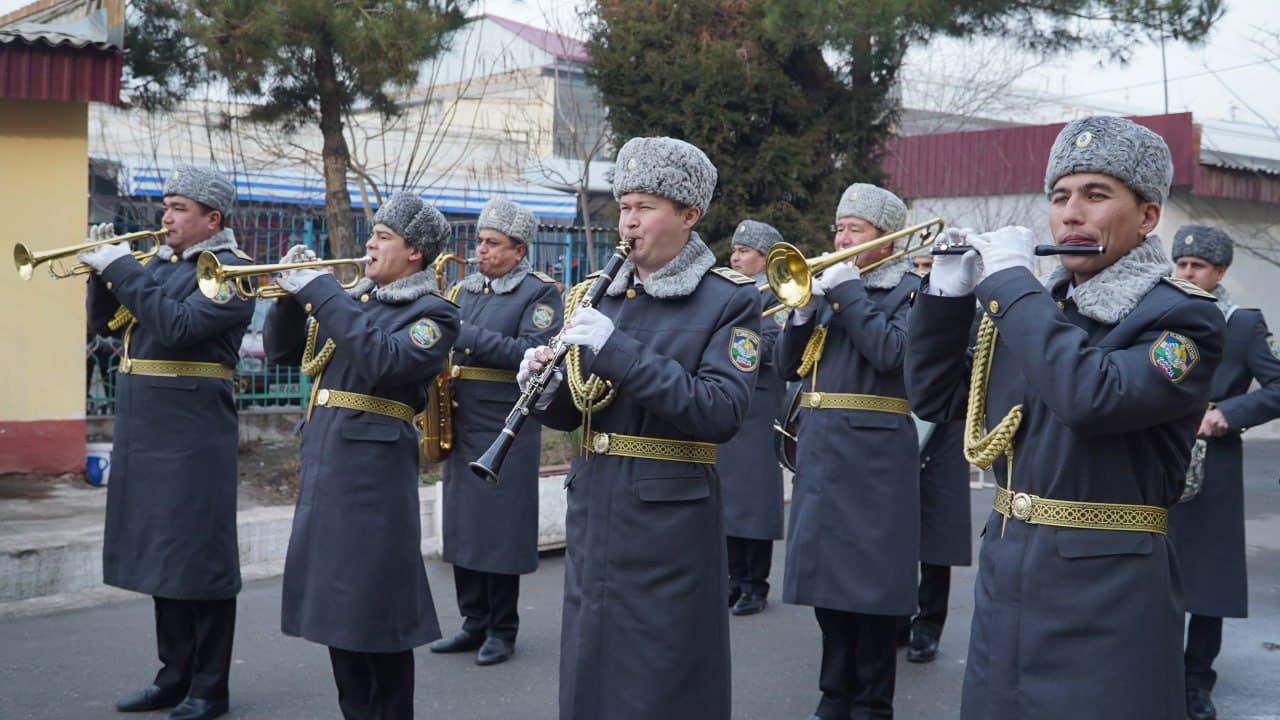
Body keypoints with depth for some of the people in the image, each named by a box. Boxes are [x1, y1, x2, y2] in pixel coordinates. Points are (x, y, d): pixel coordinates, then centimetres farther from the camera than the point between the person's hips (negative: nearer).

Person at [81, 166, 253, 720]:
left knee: (199, 559, -2)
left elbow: (178, 327, -23)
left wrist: (123, 270, -18)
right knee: (160, 556, 14)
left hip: (193, 435, -8)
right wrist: (103, 269, 3)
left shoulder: (230, 269, -9)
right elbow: (104, 325, 18)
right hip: (143, 431, 8)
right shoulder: (159, 262, 15)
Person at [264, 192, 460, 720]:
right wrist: (295, 291, 0)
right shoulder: (352, 298, 16)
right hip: (322, 464, 8)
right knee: (336, 604, 13)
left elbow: (383, 361, -25)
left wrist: (321, 293, -21)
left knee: (376, 612, -3)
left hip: (374, 470, -8)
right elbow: (281, 350, 16)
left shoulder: (433, 314, -6)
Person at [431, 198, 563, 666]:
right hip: (461, 424, 6)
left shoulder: (539, 293, -5)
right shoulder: (465, 290, 14)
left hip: (507, 428, -6)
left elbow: (532, 353, -18)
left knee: (501, 530, -1)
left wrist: (468, 336, -22)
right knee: (462, 526, 10)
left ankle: (502, 631, 11)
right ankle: (475, 623, 21)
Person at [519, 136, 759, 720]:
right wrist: (545, 386, -10)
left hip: (670, 518, -5)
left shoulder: (730, 299, -7)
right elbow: (574, 412, 14)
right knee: (589, 671, 13)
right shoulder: (601, 294, 10)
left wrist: (617, 350, -25)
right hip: (592, 508, 6)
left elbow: (720, 413, -20)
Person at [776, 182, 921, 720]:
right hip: (819, 452, 6)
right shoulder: (826, 286, 16)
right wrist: (802, 312, -6)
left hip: (873, 457, -6)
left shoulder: (908, 291, -2)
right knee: (828, 576, 11)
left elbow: (890, 353, -20)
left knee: (871, 582, -1)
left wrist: (847, 291, -14)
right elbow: (787, 367, 11)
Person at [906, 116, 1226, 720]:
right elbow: (937, 398, 13)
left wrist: (1009, 281, -20)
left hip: (1107, 599, -6)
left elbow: (1090, 397, -28)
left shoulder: (1182, 318, -10)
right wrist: (946, 292, 0)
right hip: (1003, 579, 6)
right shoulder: (1034, 308, 10)